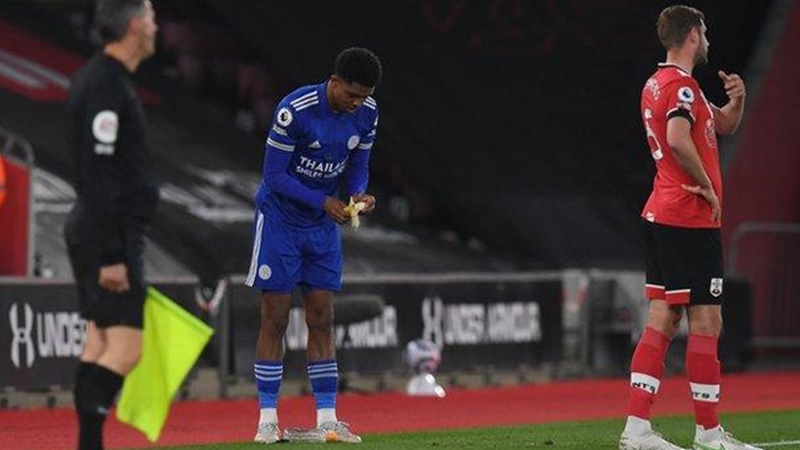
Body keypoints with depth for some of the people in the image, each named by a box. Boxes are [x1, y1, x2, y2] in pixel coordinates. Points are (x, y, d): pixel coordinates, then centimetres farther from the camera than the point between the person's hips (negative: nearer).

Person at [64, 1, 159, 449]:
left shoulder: (102, 78, 15)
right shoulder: (106, 85, -17)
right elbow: (98, 178, -21)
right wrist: (111, 256, -22)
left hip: (101, 233, 10)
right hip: (110, 237, -10)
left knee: (100, 341, 10)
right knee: (125, 347, -12)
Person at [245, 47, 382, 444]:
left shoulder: (367, 113, -6)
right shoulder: (294, 110, -24)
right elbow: (274, 175, -20)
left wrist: (359, 194, -16)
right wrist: (323, 202, -27)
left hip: (323, 225, 5)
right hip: (279, 218, -5)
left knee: (321, 320, 4)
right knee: (275, 319, -4)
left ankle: (327, 420, 5)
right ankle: (267, 419, 1)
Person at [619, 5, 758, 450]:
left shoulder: (658, 84, 18)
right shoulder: (681, 85, -12)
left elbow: (724, 125, 28)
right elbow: (678, 139, -31)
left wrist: (737, 99, 8)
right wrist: (706, 185, -18)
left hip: (661, 214, 10)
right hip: (690, 218, -10)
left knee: (663, 319, 7)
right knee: (706, 322, -4)